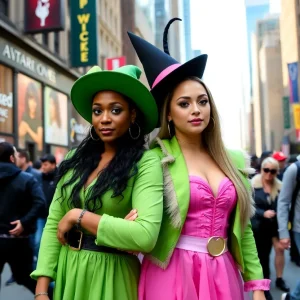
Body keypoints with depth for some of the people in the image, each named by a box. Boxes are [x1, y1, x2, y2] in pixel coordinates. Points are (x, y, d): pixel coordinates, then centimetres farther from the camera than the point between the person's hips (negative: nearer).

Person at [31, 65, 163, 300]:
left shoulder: (146, 163, -14)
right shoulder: (76, 158, 1)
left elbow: (146, 236, -26)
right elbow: (53, 224, 1)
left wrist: (78, 216, -18)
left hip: (111, 278, -4)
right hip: (66, 274, 4)